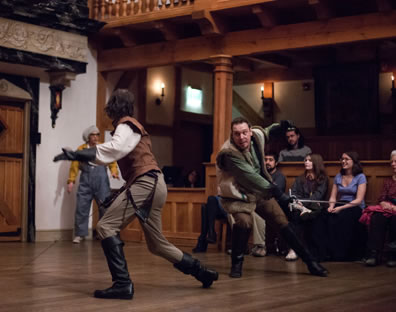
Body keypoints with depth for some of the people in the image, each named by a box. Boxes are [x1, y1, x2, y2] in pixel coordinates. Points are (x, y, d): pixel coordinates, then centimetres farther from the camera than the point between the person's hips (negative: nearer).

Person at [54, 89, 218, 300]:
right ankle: (202, 272, 27)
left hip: (147, 184, -10)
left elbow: (113, 149, -24)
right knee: (156, 244, 18)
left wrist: (76, 155, -27)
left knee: (106, 227, -16)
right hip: (152, 185, 10)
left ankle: (122, 284, -24)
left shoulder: (126, 124, -4)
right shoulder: (130, 126, 26)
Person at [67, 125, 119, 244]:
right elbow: (75, 165, 7)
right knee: (81, 208, 0)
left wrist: (114, 172, -16)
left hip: (101, 181, 0)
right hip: (85, 182, 0)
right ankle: (79, 234, 9)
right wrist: (71, 180, 1)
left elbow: (112, 163, 3)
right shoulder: (81, 149, 8)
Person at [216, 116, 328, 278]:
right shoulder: (229, 153, -31)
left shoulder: (257, 135, -11)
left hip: (260, 191, 6)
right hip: (238, 195, -6)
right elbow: (251, 177, -36)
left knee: (282, 221, 4)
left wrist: (279, 126, 22)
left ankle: (309, 261, 15)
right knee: (244, 222, -32)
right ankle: (236, 263, -9)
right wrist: (276, 193, -39)